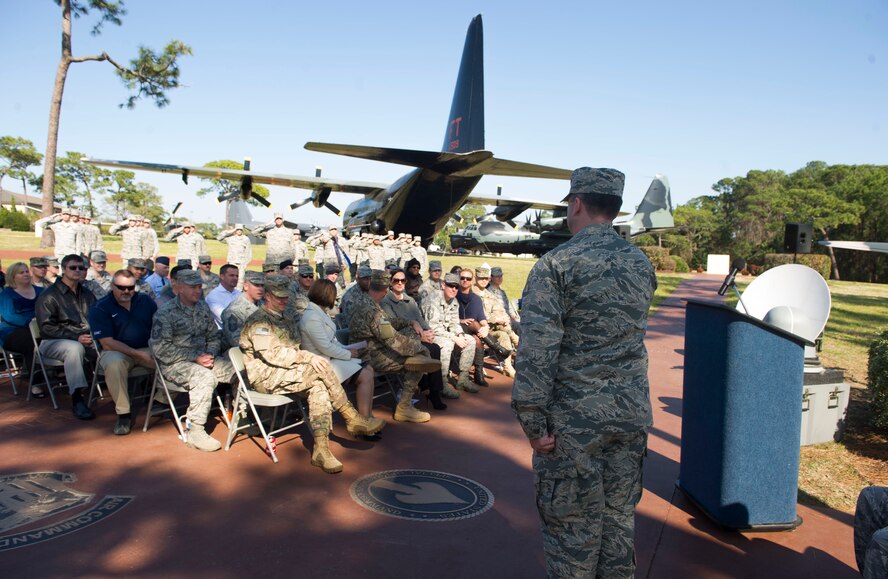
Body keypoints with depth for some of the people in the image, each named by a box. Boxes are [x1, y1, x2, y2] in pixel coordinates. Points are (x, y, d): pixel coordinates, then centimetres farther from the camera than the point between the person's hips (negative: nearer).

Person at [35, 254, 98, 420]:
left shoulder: (87, 294, 17)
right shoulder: (49, 296, -1)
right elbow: (47, 327, -8)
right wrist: (76, 337, -19)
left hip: (88, 339, 5)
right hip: (54, 342, -4)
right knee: (75, 348, -39)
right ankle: (77, 399, -35)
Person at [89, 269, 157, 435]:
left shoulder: (145, 300, 8)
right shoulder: (100, 308, -3)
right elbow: (107, 343, -11)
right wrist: (138, 354, -20)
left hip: (147, 349, 3)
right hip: (117, 351, -3)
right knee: (114, 363, -38)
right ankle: (123, 414, -25)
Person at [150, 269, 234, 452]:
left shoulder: (203, 307, 12)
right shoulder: (165, 313, -9)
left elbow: (214, 336, 17)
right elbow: (160, 348, -16)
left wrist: (210, 354, -6)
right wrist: (195, 358, -19)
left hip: (203, 358, 6)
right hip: (175, 364, -6)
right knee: (205, 377, -35)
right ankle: (195, 432, -28)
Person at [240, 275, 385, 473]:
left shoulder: (285, 320, 23)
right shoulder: (258, 321, -6)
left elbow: (294, 351, 20)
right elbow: (272, 354, -19)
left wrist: (305, 356, -3)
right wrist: (308, 357, -22)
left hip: (285, 373, 8)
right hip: (265, 377, -8)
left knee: (319, 386, -24)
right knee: (321, 369, -25)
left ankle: (321, 448, -30)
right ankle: (353, 419, -17)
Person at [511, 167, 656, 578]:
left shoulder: (556, 264, -14)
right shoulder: (641, 263, 6)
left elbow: (537, 349, -19)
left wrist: (532, 422, -14)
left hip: (575, 420, -5)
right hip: (632, 414, 6)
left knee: (573, 526, 7)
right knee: (619, 517, 18)